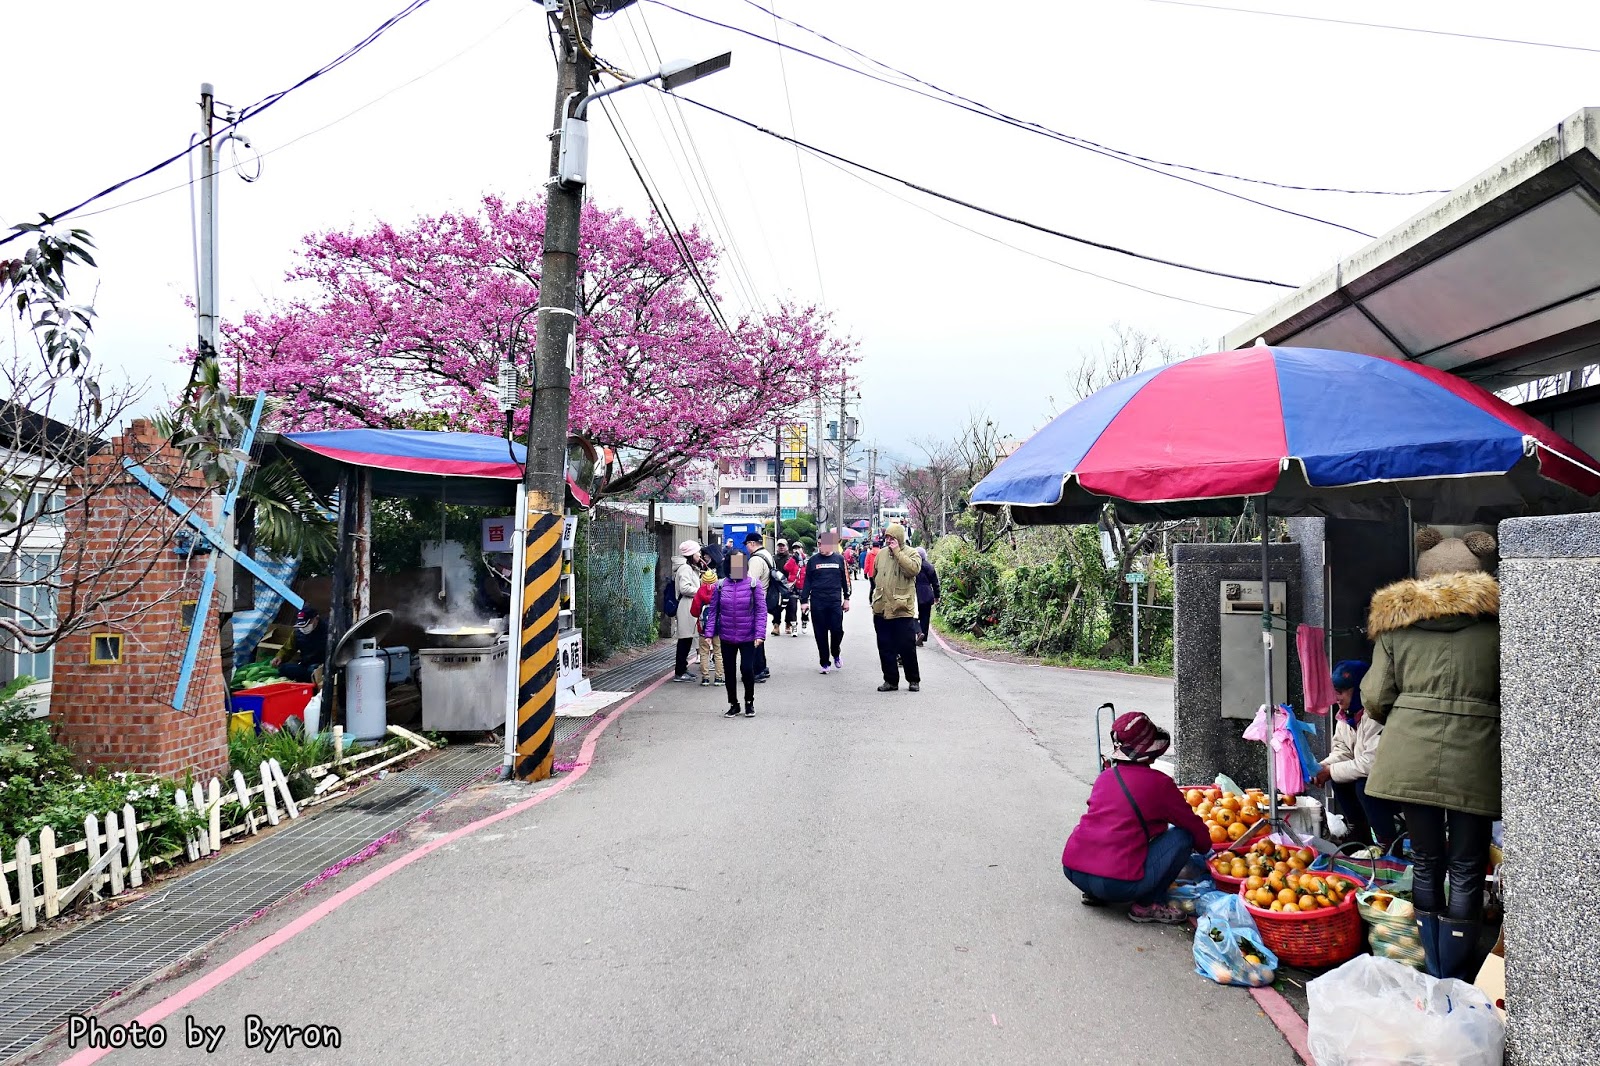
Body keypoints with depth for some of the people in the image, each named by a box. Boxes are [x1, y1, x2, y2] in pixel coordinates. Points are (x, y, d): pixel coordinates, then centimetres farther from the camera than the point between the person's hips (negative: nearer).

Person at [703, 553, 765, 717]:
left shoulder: (753, 584, -5)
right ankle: (733, 704, 28)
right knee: (729, 671, 10)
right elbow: (712, 610, 6)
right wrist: (709, 633, 1)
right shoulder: (720, 585, 1)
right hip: (727, 637, 3)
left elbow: (761, 610, -5)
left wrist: (760, 634, -12)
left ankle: (749, 702, 20)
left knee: (747, 669, -6)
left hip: (748, 637, -3)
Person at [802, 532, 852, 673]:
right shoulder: (812, 560, 5)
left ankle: (836, 654, 24)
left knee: (837, 630, -4)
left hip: (835, 601, 0)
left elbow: (845, 579, 11)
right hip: (817, 602, 0)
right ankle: (825, 663, 14)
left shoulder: (839, 559, 6)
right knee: (821, 633, 3)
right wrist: (805, 600, 1)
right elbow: (806, 581, 7)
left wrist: (846, 598, 10)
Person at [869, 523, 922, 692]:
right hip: (881, 610, 5)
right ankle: (890, 680, 19)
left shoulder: (912, 554, -3)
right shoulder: (881, 554, 11)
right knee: (885, 648, 9)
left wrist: (897, 551, -19)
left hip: (902, 610, -5)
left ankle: (914, 680, 16)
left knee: (907, 648, 1)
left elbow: (914, 568, -25)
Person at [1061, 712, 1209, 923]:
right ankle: (1148, 905, 4)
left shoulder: (1105, 776, 13)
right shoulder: (1158, 783, -3)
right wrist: (1205, 847, 31)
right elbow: (1194, 826, 9)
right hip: (1118, 885, -7)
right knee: (1183, 835, 4)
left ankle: (1094, 893, 20)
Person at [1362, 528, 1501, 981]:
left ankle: (1432, 975, 24)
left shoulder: (1394, 622, 5)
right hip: (1474, 759, -2)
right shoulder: (1493, 621, 1)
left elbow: (1375, 698, 3)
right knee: (1466, 871, 7)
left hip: (1411, 756, 2)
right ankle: (1453, 982, 14)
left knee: (1426, 863, 15)